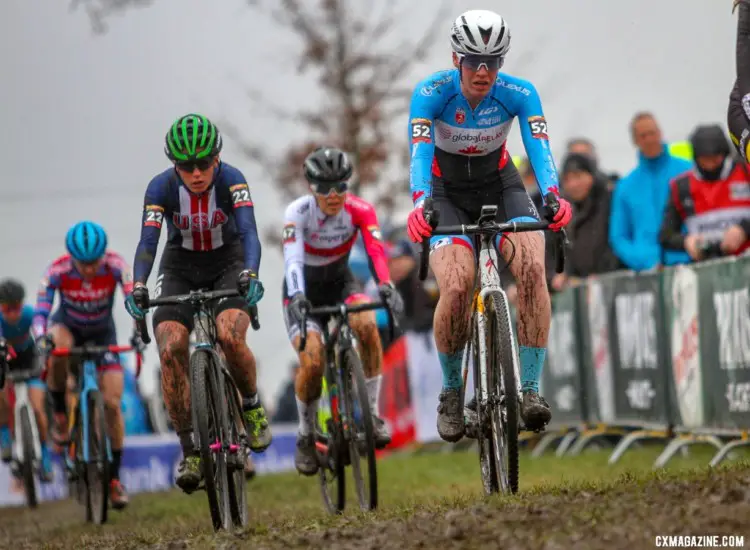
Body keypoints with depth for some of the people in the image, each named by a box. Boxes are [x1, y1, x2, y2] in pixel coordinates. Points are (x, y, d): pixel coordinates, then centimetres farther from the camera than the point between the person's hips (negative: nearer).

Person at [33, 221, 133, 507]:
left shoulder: (116, 266, -29)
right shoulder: (57, 270, -30)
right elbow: (41, 311, -33)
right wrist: (41, 338, -53)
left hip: (103, 332, 1)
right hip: (68, 326, -1)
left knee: (112, 403, -9)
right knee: (58, 349, -39)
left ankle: (115, 477, 4)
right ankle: (59, 414, -15)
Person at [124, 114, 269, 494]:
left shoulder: (231, 180, -21)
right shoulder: (161, 187, -18)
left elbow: (249, 231, -33)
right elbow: (147, 241, -27)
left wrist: (250, 274, -51)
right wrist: (138, 287, -44)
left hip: (228, 265, -2)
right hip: (181, 271, 2)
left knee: (230, 335, -31)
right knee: (170, 349, -21)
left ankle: (252, 405, 0)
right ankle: (190, 451, -13)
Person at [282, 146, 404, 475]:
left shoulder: (360, 210, -20)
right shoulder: (298, 213, -25)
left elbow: (376, 251, -34)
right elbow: (293, 258, -39)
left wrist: (387, 287, -53)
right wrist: (297, 297, -57)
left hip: (340, 284, 2)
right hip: (304, 289, -2)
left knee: (367, 324, -32)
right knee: (313, 362, -23)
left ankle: (371, 413, -19)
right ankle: (305, 438, 1)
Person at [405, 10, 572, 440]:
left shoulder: (519, 94, -19)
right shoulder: (432, 93, -23)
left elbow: (539, 148, -31)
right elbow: (420, 152, -36)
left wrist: (552, 197, -52)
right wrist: (420, 204, -56)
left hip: (500, 186, 1)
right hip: (446, 191, -1)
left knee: (533, 268, -27)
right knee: (457, 285, -27)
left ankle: (530, 389, -23)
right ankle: (451, 393, -5)